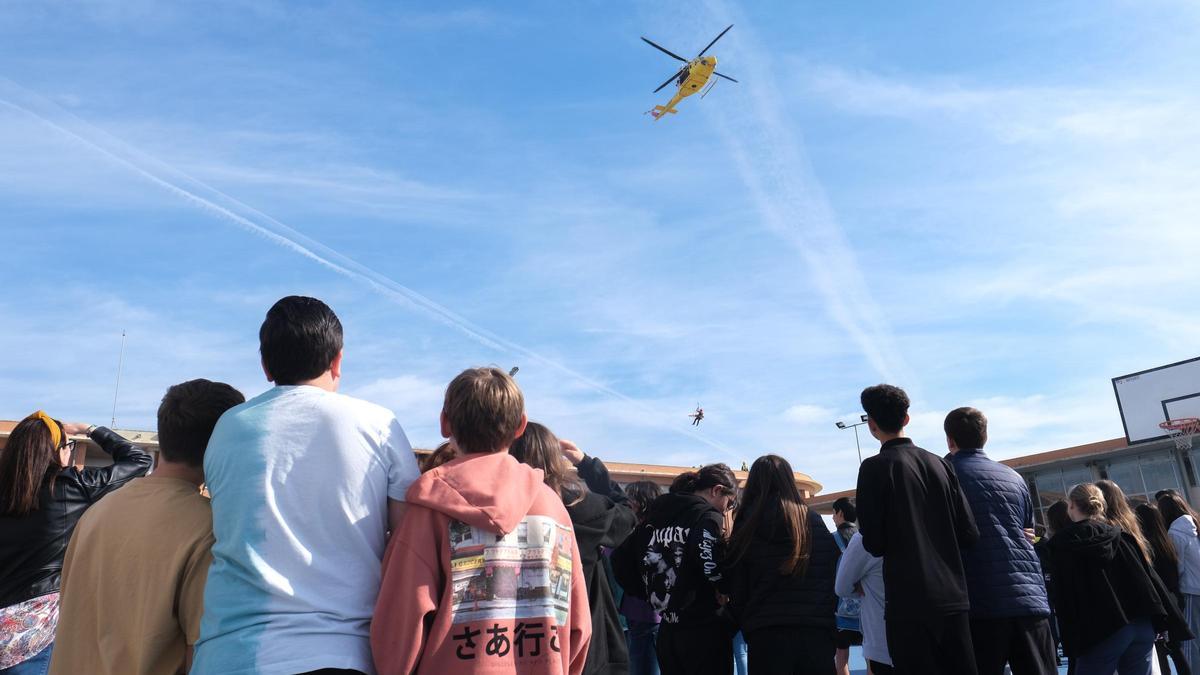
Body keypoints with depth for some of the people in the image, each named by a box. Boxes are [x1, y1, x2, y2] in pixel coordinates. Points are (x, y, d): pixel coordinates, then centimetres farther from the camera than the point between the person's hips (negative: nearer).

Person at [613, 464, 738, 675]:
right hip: (704, 631, -7)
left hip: (667, 632, 7)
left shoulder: (655, 515, 9)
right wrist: (724, 591, -8)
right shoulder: (709, 517, -12)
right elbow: (712, 568, -28)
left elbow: (620, 559, 11)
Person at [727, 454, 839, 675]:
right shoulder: (815, 522, 6)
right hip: (817, 634, 2)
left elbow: (737, 592, 2)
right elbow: (834, 582, 7)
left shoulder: (746, 527, 2)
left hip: (767, 636, -1)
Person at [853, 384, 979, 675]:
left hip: (910, 603, -5)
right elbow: (969, 533, 6)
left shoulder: (875, 467, -8)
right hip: (954, 598, 5)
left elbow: (874, 545, -11)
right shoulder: (939, 463, 7)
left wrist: (866, 531, 11)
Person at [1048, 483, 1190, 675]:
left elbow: (1061, 595, -5)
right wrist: (1174, 623, 16)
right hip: (1142, 625, 6)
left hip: (1101, 629, -6)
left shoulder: (1062, 542, -3)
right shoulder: (1122, 536, 13)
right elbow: (1150, 577, 12)